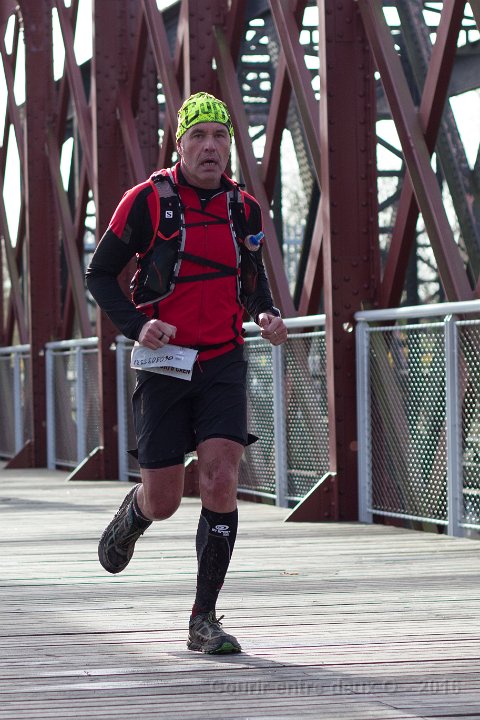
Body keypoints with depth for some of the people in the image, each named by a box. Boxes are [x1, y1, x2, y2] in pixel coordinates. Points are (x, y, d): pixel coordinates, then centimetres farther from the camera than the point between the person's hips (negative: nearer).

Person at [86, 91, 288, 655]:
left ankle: (204, 620, -4)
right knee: (163, 501, 2)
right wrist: (137, 325, -16)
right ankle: (133, 514, 42)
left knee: (220, 484, -13)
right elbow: (99, 274, 0)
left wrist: (265, 313, 3)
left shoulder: (243, 207, 5)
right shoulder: (147, 200, -6)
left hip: (224, 362, 2)